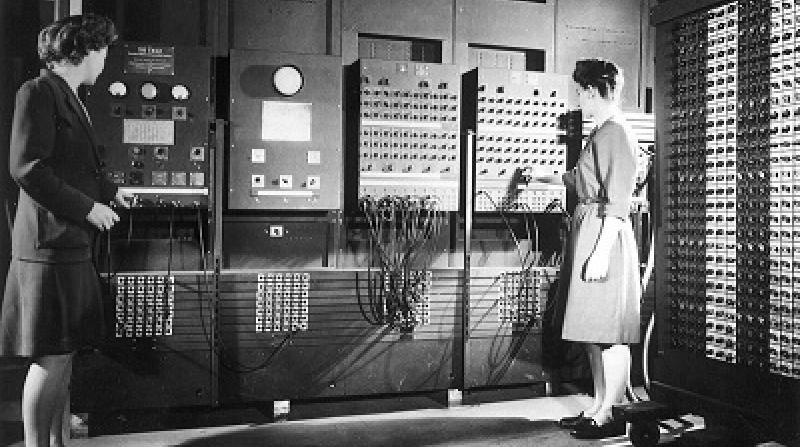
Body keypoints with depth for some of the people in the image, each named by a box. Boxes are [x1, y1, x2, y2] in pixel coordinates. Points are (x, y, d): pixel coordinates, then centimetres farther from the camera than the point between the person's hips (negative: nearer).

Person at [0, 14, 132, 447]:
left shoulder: (69, 98, 18)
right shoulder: (37, 92, -11)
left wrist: (108, 191, 30)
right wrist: (88, 207, -17)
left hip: (72, 243, 10)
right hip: (49, 242, -10)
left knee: (65, 353, 14)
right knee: (50, 357, -4)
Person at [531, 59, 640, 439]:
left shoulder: (616, 133, -13)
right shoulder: (601, 132, 16)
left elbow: (617, 202, -19)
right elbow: (582, 179, 32)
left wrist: (601, 252, -22)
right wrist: (542, 178, 44)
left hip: (605, 236, -10)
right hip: (587, 230, 10)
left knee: (609, 332, -3)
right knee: (595, 331, 13)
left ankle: (611, 416, 6)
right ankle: (598, 407, 22)